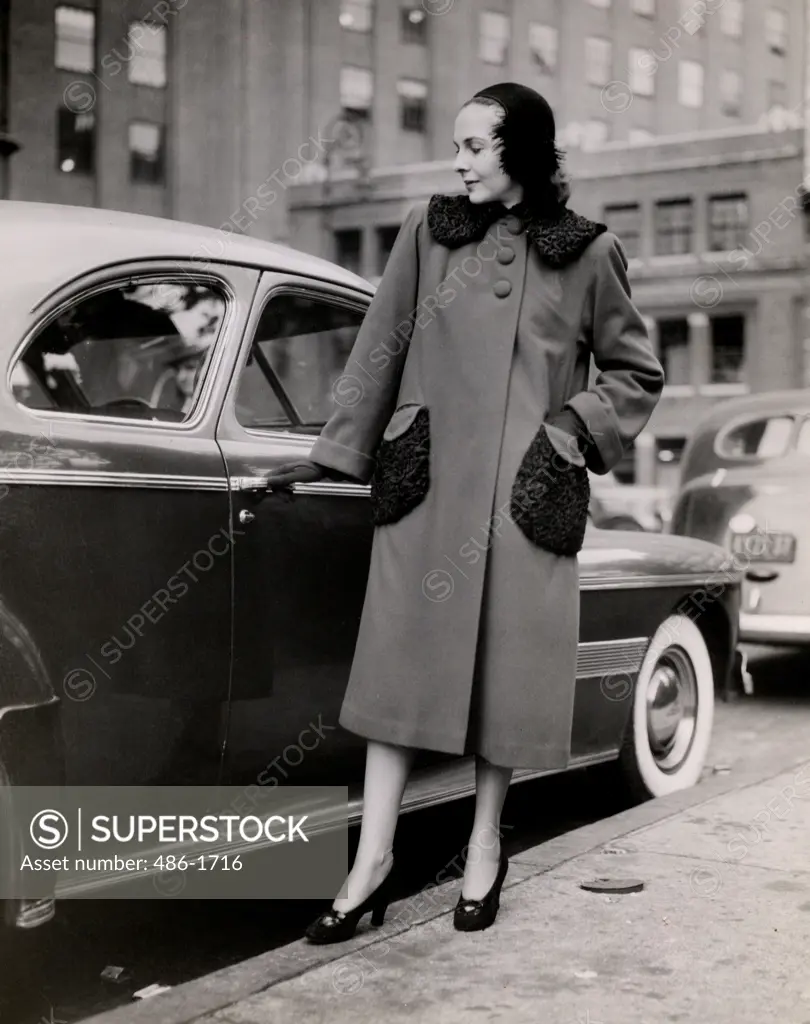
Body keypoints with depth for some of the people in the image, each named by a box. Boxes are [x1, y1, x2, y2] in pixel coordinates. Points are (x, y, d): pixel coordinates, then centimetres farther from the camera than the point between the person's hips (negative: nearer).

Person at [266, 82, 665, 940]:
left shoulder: (589, 254, 4)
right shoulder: (428, 231, 7)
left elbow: (637, 373, 13)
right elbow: (380, 351, 9)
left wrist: (576, 428, -1)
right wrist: (336, 453, 9)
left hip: (526, 497, -1)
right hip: (425, 483, 1)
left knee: (504, 666, 5)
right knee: (402, 656, -1)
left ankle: (485, 847, 23)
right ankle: (373, 862, 6)